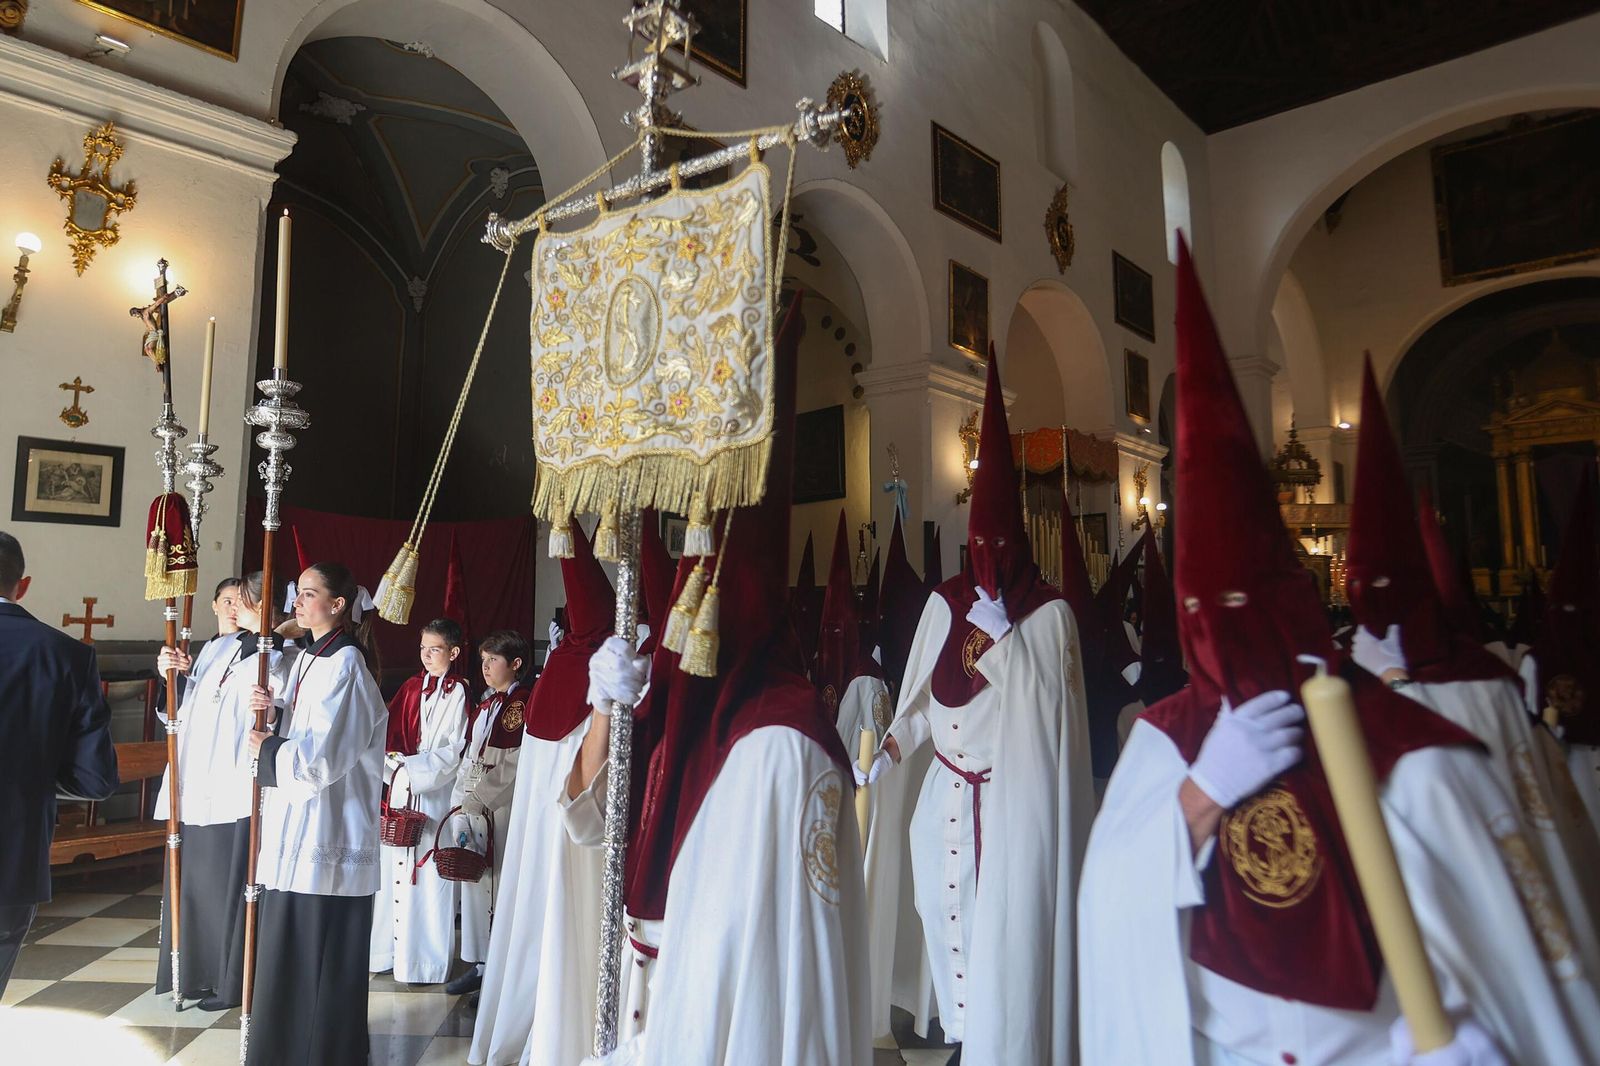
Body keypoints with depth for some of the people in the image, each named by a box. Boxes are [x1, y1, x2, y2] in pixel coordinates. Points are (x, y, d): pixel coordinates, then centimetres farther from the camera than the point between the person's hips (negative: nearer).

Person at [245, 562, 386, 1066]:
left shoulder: (346, 665, -16)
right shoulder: (308, 658, 11)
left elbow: (323, 756, -20)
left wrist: (266, 750, -7)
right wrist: (272, 709, -2)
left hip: (326, 830, -9)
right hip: (296, 826, 9)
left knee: (319, 954, 2)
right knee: (288, 945, 18)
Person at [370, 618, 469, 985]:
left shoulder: (457, 693, -4)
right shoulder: (411, 687, 11)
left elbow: (455, 750, -8)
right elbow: (391, 731, 11)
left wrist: (413, 766, -13)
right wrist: (395, 760, -7)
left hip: (435, 793, -5)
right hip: (401, 788, 5)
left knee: (429, 873, -2)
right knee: (394, 868, 9)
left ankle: (426, 960, 10)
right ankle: (389, 949, 23)